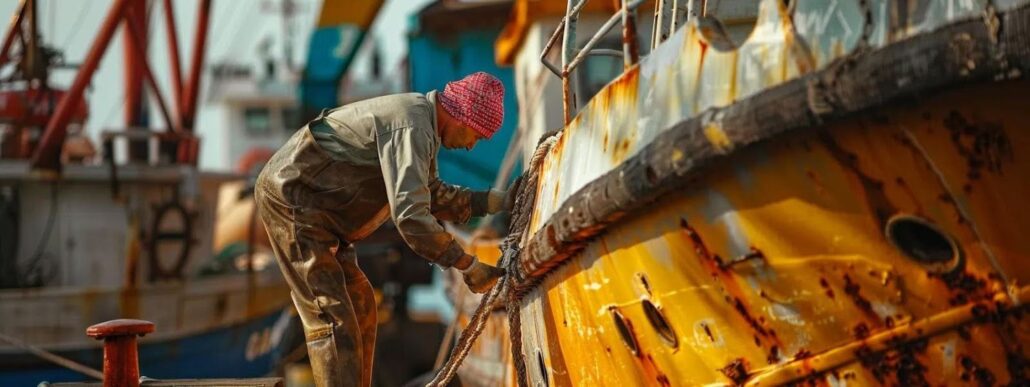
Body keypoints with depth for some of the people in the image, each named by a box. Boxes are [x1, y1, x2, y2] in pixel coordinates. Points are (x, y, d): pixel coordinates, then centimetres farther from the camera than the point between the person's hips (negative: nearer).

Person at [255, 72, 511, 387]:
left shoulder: (419, 118, 10)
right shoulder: (411, 127, -23)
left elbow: (435, 197, 19)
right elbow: (410, 216, -32)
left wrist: (500, 200, 13)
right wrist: (468, 266, -26)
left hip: (314, 207, 11)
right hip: (291, 199, -11)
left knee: (359, 307, 13)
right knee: (332, 317, -15)